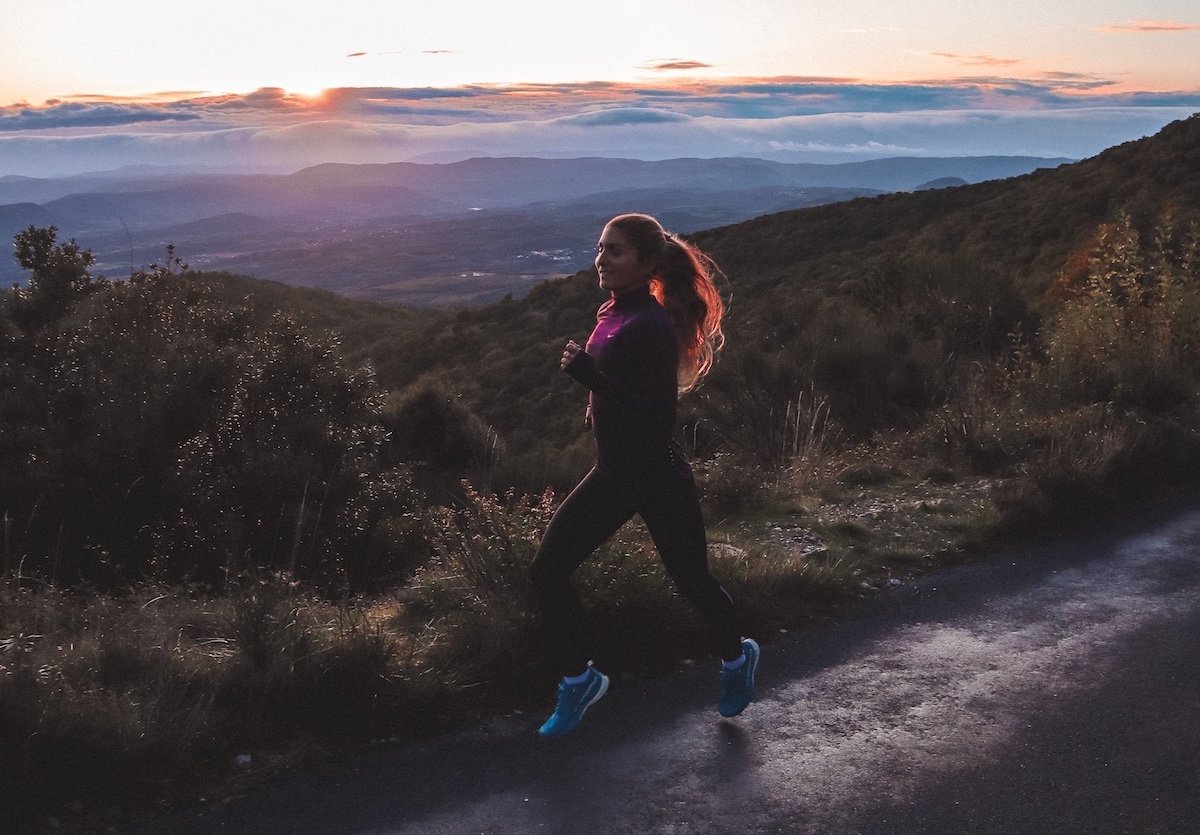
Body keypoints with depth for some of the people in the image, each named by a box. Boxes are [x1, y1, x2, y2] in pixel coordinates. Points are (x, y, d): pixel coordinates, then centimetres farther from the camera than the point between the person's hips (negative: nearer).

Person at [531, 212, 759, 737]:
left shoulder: (651, 325, -21)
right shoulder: (612, 313, 5)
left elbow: (657, 413, -28)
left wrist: (591, 376, -33)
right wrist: (597, 406, 7)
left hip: (658, 477, -8)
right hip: (613, 472, 8)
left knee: (691, 580, 11)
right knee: (547, 569, 1)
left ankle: (736, 658, 40)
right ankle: (579, 679, 18)